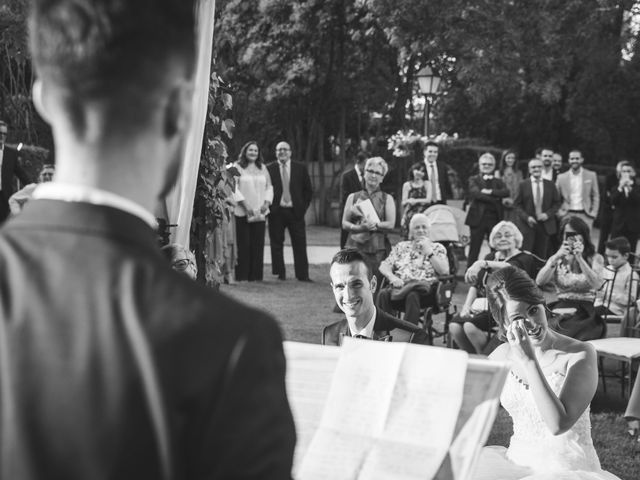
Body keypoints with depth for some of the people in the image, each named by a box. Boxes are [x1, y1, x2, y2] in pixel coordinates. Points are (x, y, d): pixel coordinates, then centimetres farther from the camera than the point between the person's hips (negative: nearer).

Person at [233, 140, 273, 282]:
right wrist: (245, 205, -13)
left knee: (258, 244, 1)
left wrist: (267, 202, 0)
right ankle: (242, 275, 1)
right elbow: (234, 188, -6)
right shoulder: (237, 167, 1)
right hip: (242, 212, -4)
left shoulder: (262, 168, 15)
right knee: (243, 244, -4)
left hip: (260, 212, 4)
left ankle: (256, 275, 6)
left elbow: (269, 187, 16)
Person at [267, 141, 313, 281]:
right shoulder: (269, 169, 3)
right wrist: (269, 206, -3)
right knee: (276, 244, 2)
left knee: (300, 244, -1)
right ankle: (280, 274, 10)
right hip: (276, 212, -1)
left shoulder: (300, 168, 7)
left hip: (296, 211, 1)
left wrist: (303, 207, 3)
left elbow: (308, 190, 10)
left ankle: (302, 275, 3)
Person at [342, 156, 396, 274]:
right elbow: (344, 223, 7)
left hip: (378, 248, -1)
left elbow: (391, 224, -1)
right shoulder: (353, 197, 13)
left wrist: (375, 225, -14)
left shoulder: (387, 198, 9)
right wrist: (359, 227, -11)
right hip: (355, 246, 1)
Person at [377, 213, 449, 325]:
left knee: (412, 296, -38)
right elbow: (384, 266, 15)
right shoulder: (401, 247, 24)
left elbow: (444, 271, 0)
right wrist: (392, 277, -7)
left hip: (424, 288, -2)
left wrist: (428, 251, -1)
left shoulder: (437, 248, 17)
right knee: (383, 294, -30)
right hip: (400, 287, 3)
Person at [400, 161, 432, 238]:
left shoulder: (427, 184, 7)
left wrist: (415, 201, -9)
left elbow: (428, 200, -4)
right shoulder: (407, 185, 9)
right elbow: (403, 202, 10)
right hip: (410, 217, 1)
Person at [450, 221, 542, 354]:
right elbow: (475, 285, 17)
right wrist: (467, 306, 0)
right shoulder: (490, 257, 22)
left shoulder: (524, 258, 1)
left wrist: (483, 264, -36)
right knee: (454, 326, -21)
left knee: (470, 326, -30)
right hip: (482, 305, 6)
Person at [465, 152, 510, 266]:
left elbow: (506, 192, -3)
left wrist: (490, 192, -15)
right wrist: (495, 199, -12)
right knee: (474, 250, -1)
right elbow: (476, 193, -11)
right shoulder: (474, 180, 8)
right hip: (478, 217, -3)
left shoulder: (498, 182, 17)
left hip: (494, 218, 3)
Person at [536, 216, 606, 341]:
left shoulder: (595, 258, 9)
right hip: (561, 306, 2)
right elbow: (539, 282, 0)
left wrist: (579, 258, -15)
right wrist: (556, 258, -10)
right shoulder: (557, 259, 17)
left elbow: (597, 285, -10)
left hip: (585, 309, -2)